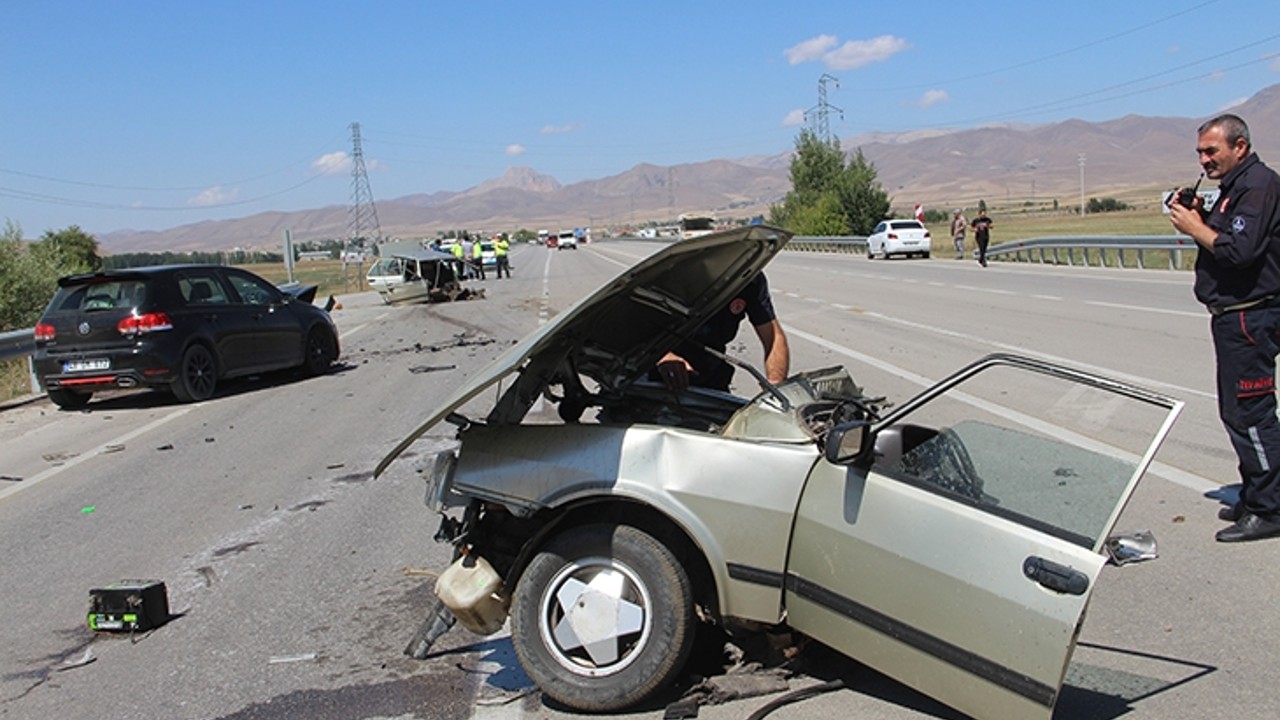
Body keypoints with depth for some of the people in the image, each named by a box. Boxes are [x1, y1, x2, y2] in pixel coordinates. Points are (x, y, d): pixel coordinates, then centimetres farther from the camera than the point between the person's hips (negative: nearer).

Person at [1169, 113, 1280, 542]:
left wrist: (1195, 228, -12)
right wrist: (1199, 220, 4)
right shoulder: (1235, 187, 19)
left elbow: (1240, 251, -26)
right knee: (1237, 412, 16)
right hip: (1233, 316, 11)